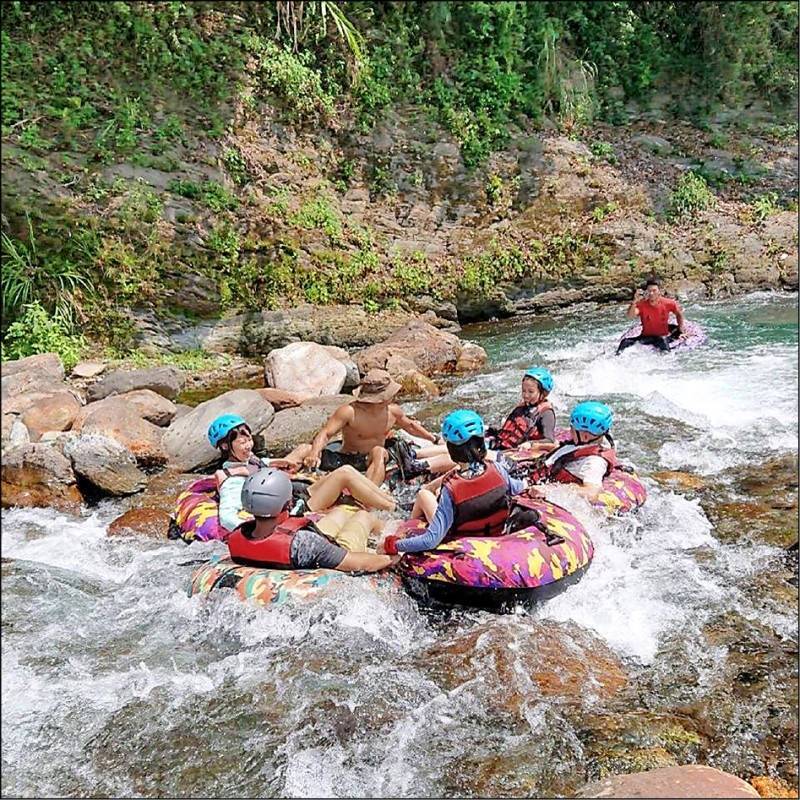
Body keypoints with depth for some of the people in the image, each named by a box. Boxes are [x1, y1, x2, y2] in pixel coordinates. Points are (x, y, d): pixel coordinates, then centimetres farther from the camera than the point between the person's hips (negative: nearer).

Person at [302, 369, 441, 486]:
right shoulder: (349, 412, -20)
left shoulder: (393, 411, -2)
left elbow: (410, 425, 19)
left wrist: (434, 439, 25)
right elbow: (325, 433, -25)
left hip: (375, 459, 3)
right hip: (349, 458, -2)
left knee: (379, 452, -37)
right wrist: (314, 453, -45)